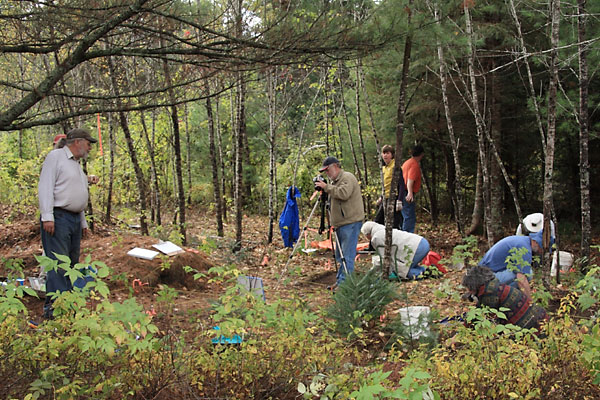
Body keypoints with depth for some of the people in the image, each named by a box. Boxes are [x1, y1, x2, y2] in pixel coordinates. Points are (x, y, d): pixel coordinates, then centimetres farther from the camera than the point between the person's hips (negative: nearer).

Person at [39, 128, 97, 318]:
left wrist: (83, 222, 24)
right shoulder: (56, 156, -3)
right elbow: (45, 187, -12)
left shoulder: (76, 164, 24)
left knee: (72, 262, 8)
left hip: (74, 219, 9)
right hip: (58, 217, -9)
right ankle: (53, 306, -15)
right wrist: (47, 216, -21)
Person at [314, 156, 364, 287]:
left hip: (350, 222, -10)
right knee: (339, 255, 14)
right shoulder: (334, 180, 21)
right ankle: (340, 281, 20)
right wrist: (324, 192, 11)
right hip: (341, 223, 10)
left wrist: (327, 187, -18)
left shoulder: (347, 177, -9)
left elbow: (343, 193, -24)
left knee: (347, 255, -11)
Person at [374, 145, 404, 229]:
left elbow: (401, 184, -16)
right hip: (385, 200, 9)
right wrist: (381, 197, 20)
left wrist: (399, 200, -23)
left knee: (395, 225, -9)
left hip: (394, 199, -9)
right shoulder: (384, 167, 14)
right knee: (377, 222, 12)